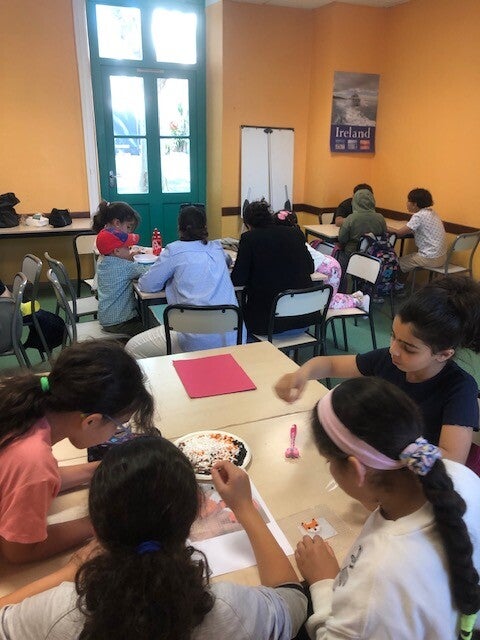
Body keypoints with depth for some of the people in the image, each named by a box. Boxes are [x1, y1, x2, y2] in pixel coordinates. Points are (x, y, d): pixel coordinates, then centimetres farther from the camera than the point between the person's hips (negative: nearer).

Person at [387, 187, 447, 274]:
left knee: (399, 263, 0)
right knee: (406, 258, 21)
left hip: (431, 258, -9)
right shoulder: (431, 212, 10)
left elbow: (400, 233, -19)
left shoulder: (419, 216, -17)